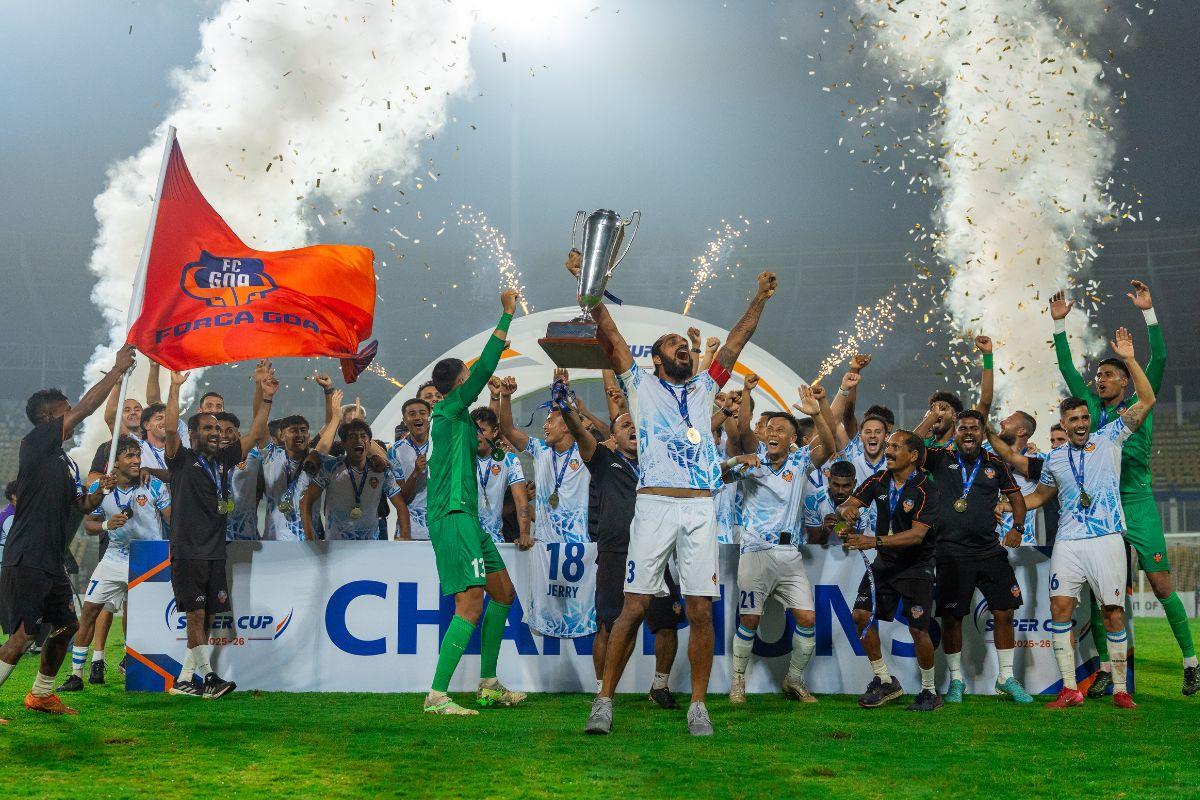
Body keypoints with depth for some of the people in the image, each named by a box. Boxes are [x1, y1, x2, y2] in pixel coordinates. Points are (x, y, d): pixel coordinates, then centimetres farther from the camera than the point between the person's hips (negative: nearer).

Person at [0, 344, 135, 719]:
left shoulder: (66, 462, 17)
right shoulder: (34, 445, -9)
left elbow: (83, 505, 22)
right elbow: (85, 409, -17)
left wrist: (103, 488, 2)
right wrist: (117, 370, -12)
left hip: (52, 562, 9)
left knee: (66, 625, 15)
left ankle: (41, 695, 29)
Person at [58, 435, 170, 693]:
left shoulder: (154, 486, -9)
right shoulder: (100, 489, -3)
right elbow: (88, 525, 4)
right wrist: (107, 524, -18)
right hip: (115, 557, 2)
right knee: (90, 611, -3)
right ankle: (76, 675, 5)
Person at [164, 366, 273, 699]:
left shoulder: (223, 459, 14)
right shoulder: (182, 459, -1)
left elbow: (256, 434, 14)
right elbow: (170, 428, -17)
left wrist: (266, 398, 6)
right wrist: (175, 387, -21)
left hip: (216, 552, 6)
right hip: (187, 551, -6)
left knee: (207, 616, 6)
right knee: (196, 614, -10)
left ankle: (185, 679, 12)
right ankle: (207, 676, -5)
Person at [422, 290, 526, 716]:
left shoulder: (457, 415, 16)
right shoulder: (451, 408, -9)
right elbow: (484, 367, -14)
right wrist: (508, 313, -9)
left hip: (466, 517, 11)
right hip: (452, 517, -11)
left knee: (503, 593, 15)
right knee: (471, 604, -16)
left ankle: (488, 684, 21)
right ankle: (436, 696, -16)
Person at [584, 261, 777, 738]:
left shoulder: (704, 388, 23)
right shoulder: (641, 385, 14)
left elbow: (736, 342, 23)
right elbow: (610, 334, 8)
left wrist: (759, 299, 18)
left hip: (701, 509, 3)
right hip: (654, 505, -3)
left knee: (701, 610, -1)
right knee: (634, 607, -5)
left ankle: (698, 706, 6)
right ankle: (605, 700, 2)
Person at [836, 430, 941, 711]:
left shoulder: (925, 489, -17)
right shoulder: (879, 480, 1)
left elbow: (917, 534, -26)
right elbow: (850, 503, -1)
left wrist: (875, 541, -34)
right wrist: (846, 510, -27)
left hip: (916, 566, -5)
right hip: (884, 563, 6)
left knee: (918, 628, -9)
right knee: (861, 615, -6)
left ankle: (930, 691, 11)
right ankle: (885, 682, 9)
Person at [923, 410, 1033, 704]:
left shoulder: (995, 464, 8)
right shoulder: (941, 458, 1)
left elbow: (1015, 495, 16)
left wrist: (1017, 527, 2)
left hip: (990, 550, 3)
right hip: (951, 552, -2)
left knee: (1004, 612, 2)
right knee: (951, 617, 2)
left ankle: (1007, 677, 18)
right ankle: (956, 680, 17)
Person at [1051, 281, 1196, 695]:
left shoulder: (1139, 407, 3)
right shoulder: (1091, 408, 11)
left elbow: (1159, 359, -6)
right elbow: (1067, 367, 13)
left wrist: (1148, 312, -12)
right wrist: (1059, 323, 8)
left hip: (1137, 504, -4)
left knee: (1161, 585, -5)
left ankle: (1190, 660, 5)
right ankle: (1105, 666, 9)